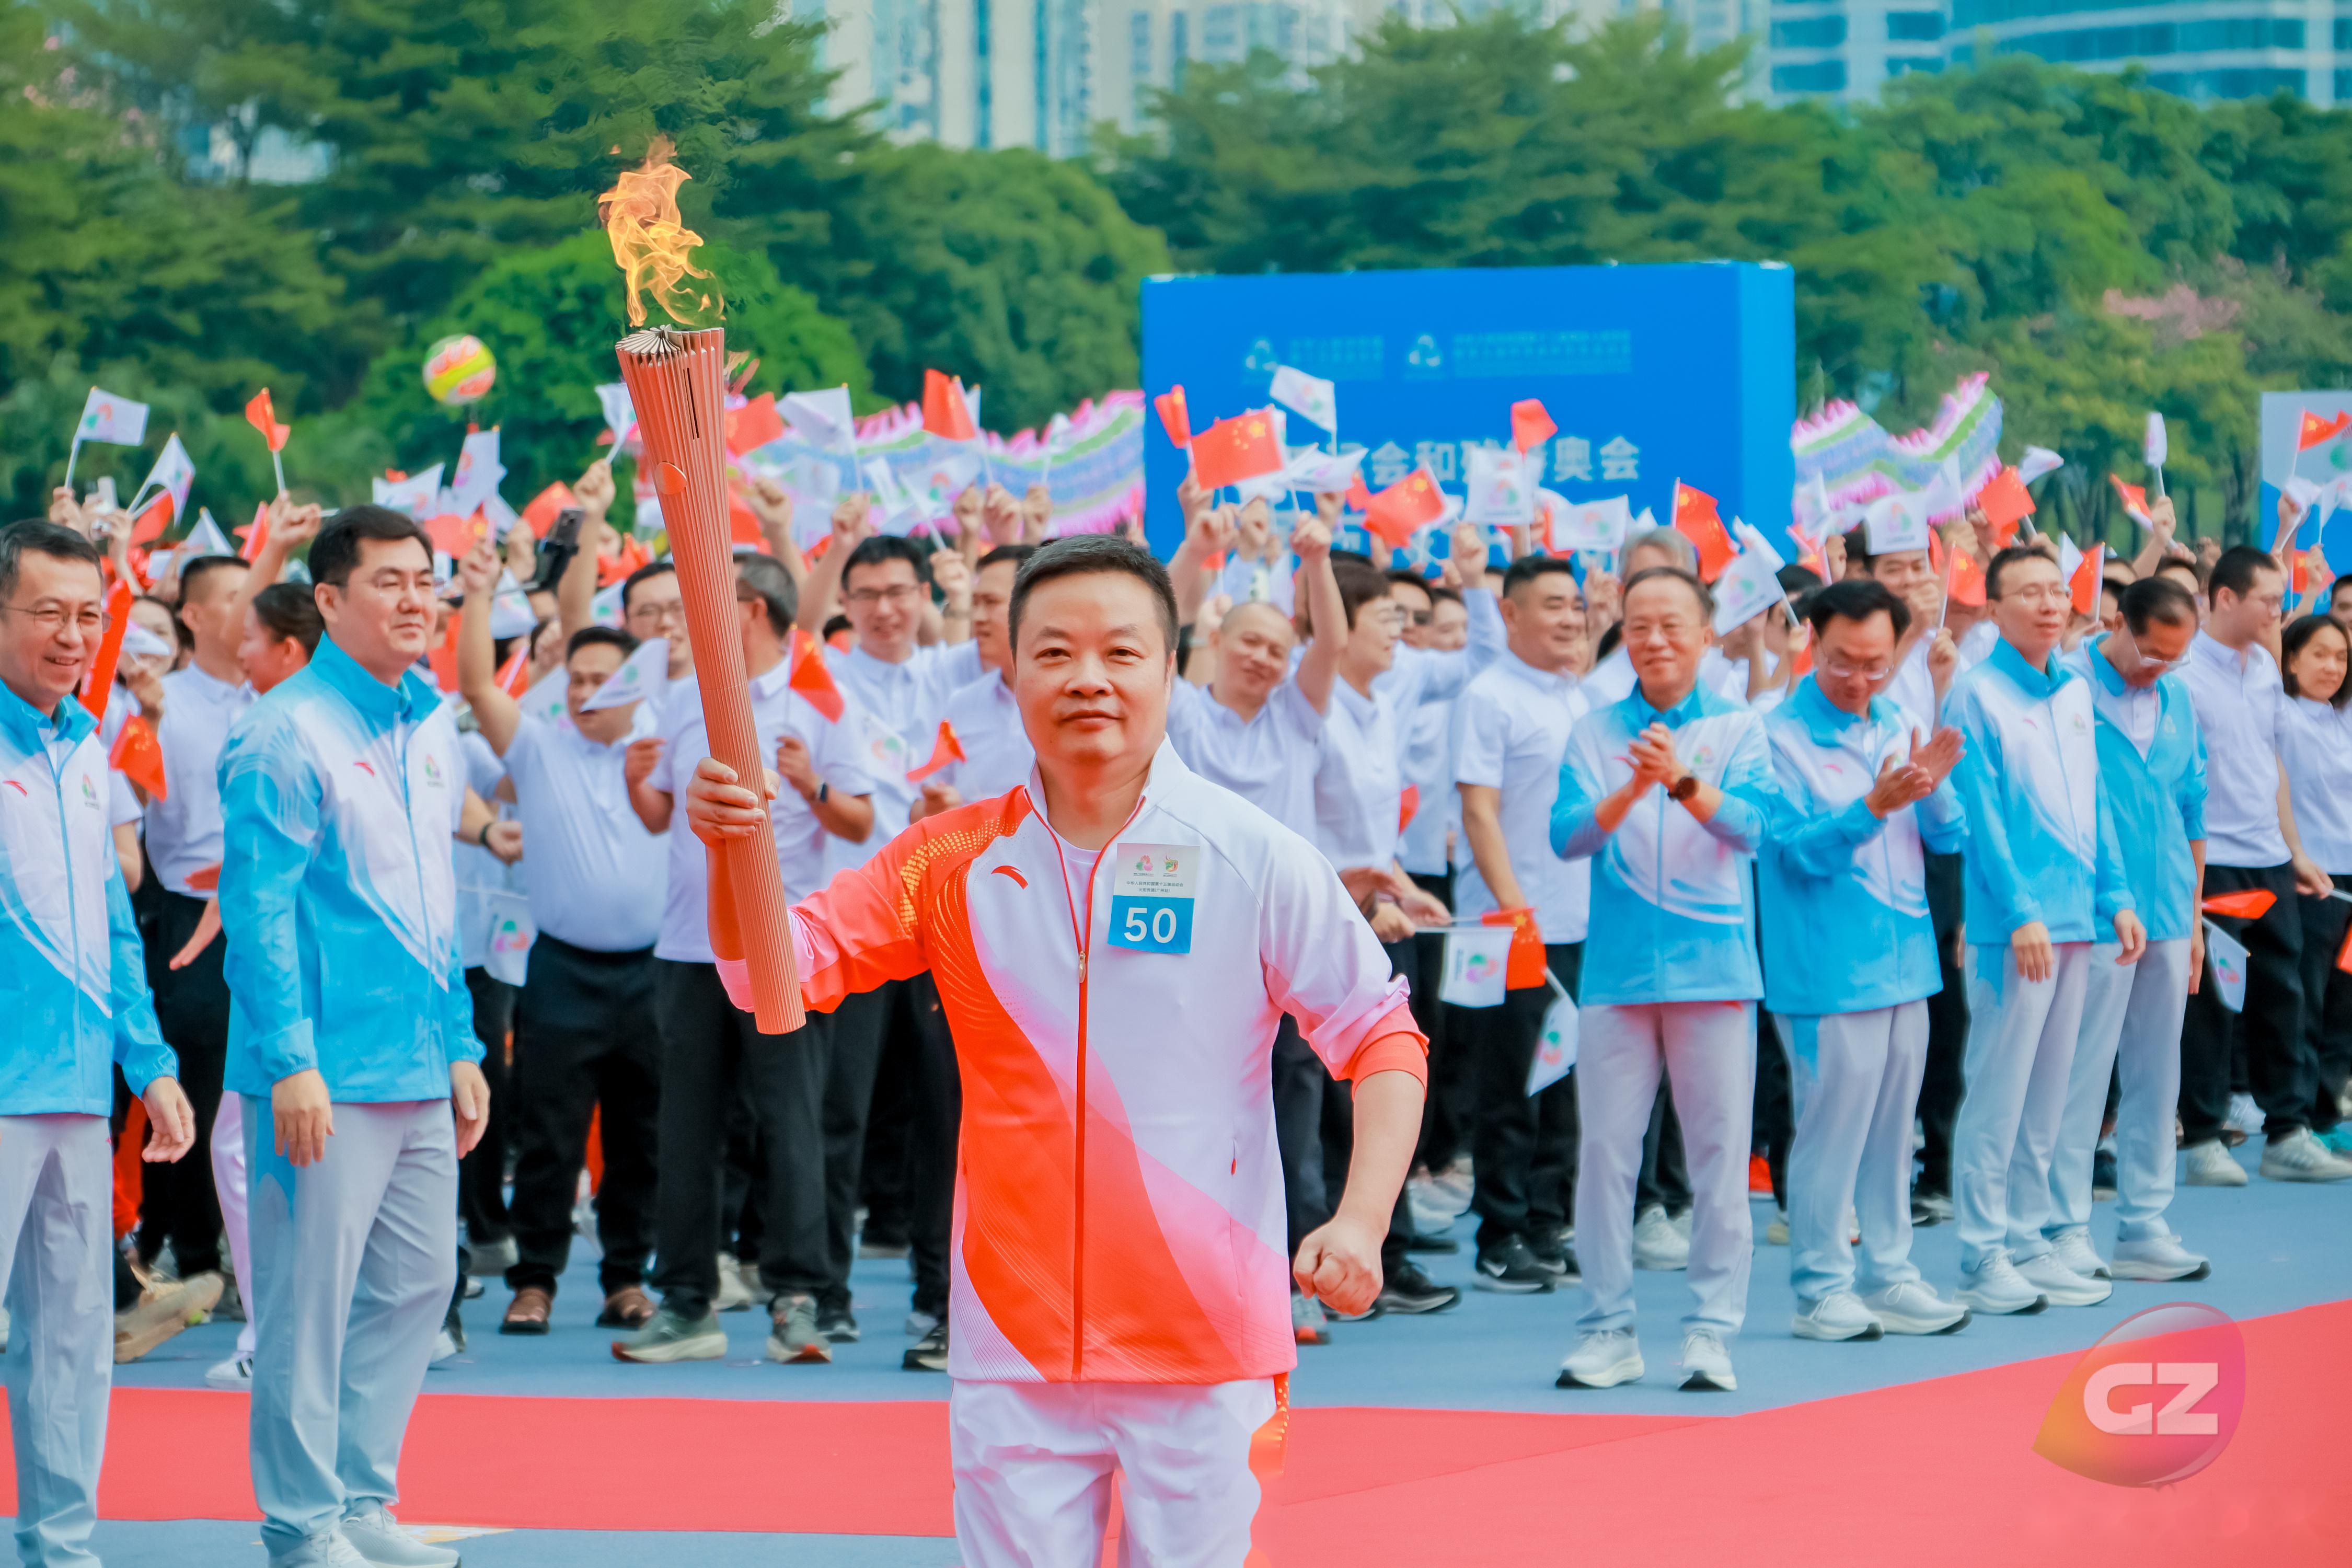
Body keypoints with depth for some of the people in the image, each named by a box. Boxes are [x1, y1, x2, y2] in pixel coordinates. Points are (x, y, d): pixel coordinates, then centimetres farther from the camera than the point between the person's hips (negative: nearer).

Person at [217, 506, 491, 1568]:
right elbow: (258, 908, -14)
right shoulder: (287, 734, -11)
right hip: (326, 1072, -8)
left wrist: (462, 1047, 16)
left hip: (421, 1072, 8)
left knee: (418, 1282, 11)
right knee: (310, 1294, -2)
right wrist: (290, 1060, -19)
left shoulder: (429, 726, 13)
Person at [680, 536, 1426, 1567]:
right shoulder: (953, 859, 3)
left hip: (1204, 1342, -2)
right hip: (1015, 1342, 2)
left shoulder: (1253, 858, -6)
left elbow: (1381, 1040, -3)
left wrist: (1362, 1221, -17)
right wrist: (734, 851, -20)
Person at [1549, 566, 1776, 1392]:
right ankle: (1607, 1330, 10)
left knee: (1719, 1152, 0)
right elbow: (1568, 835, -5)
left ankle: (1711, 1331, 7)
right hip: (1618, 968, 1)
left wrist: (1683, 780, -28)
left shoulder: (1737, 728, 5)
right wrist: (1630, 791, -23)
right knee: (1604, 1150, 1)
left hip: (1714, 964, -1)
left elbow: (1748, 826, -10)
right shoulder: (1595, 734, 8)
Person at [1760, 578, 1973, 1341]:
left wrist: (1931, 790, -13)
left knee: (1893, 1127, 12)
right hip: (1827, 972, -6)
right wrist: (1875, 806, -27)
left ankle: (1890, 1276, 21)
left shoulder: (1901, 727, 11)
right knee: (1831, 1128, -5)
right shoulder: (1781, 734, -8)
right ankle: (1821, 1288, 4)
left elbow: (1949, 837, 9)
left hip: (1906, 960, 6)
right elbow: (1797, 849, -15)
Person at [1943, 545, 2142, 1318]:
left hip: (2072, 921, 7)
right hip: (2013, 927, -7)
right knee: (1997, 1093, -4)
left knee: (2047, 1095, 11)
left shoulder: (2075, 692, 13)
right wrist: (2020, 911, -17)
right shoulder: (1977, 695, -8)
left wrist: (2115, 897, 10)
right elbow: (1982, 813, -12)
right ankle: (1982, 1256, 0)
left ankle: (2025, 1240, 18)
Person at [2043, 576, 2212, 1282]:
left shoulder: (2177, 700, 12)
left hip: (2166, 922, 7)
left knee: (2156, 1076, 9)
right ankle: (2065, 1231, 1)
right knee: (2082, 1077, -4)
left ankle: (2145, 1228, 16)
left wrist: (2192, 919, 16)